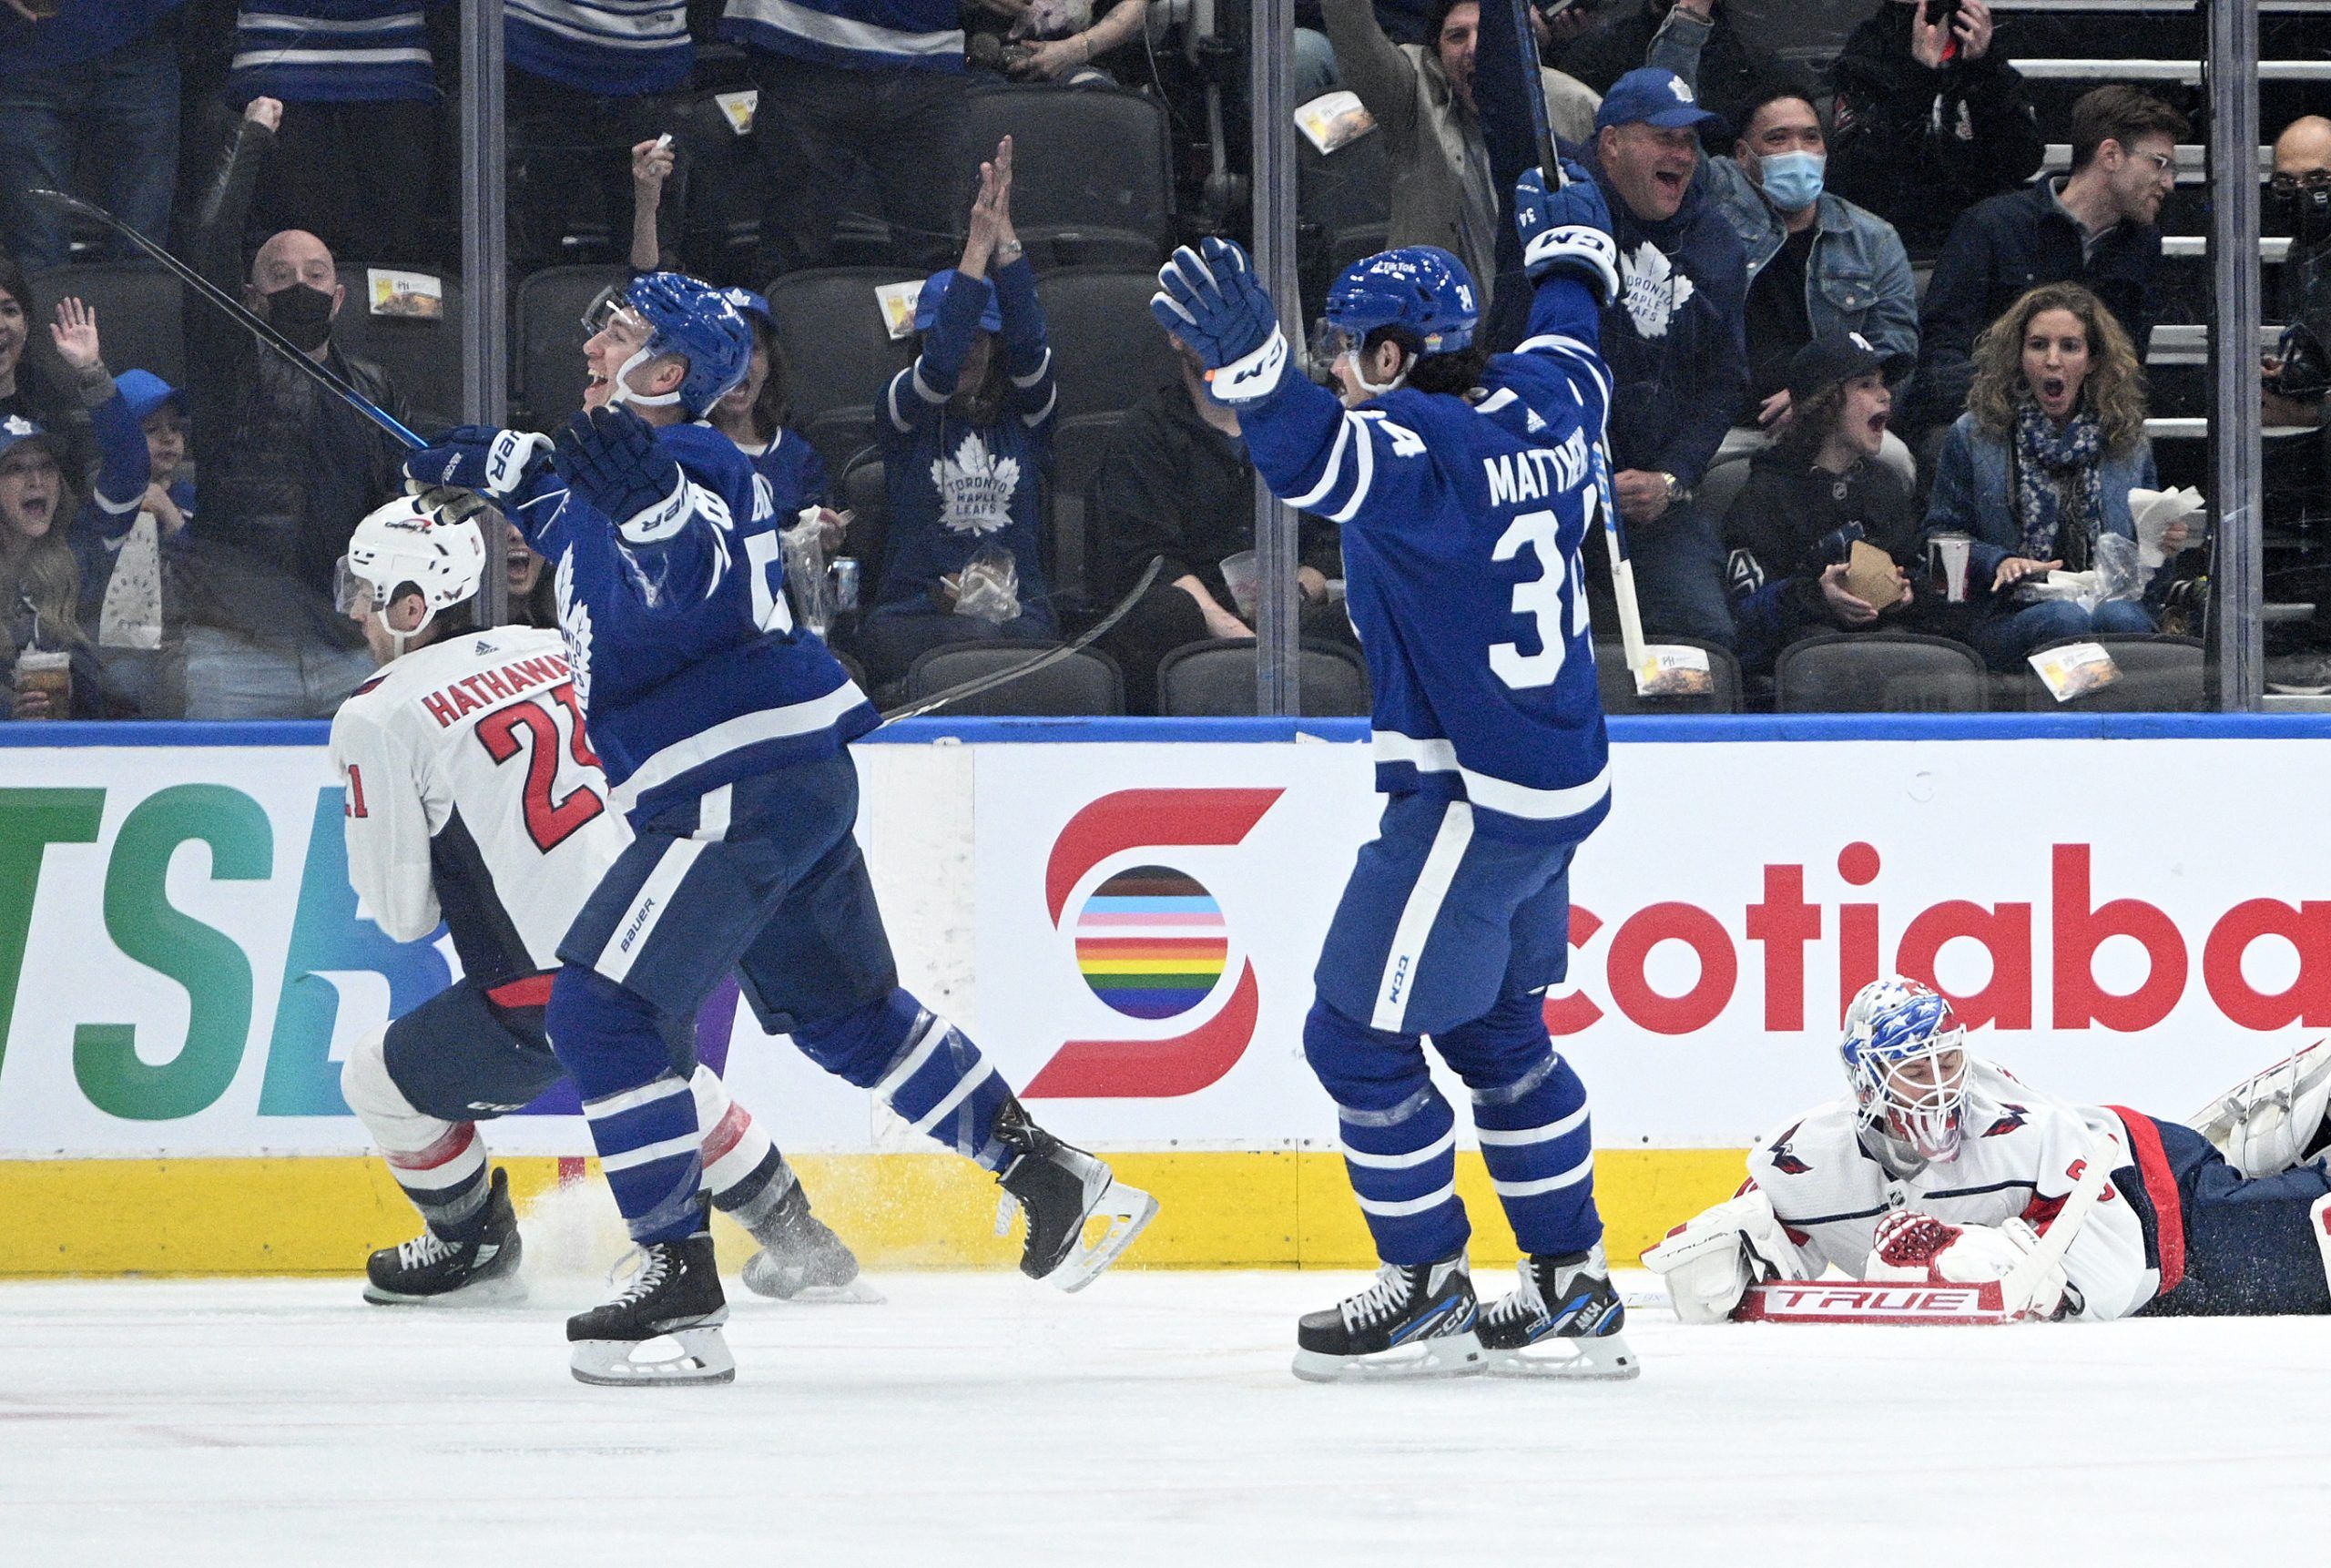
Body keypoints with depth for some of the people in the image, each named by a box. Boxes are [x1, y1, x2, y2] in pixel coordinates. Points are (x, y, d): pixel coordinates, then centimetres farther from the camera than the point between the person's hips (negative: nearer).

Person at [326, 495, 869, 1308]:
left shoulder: (378, 719, -7)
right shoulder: (554, 652, 10)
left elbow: (403, 912, -4)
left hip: (547, 997, -7)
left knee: (380, 1080, 17)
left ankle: (472, 1245, 34)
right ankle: (801, 1247, 38)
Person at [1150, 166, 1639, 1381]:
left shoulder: (1428, 450, -20)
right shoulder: (1534, 405, 5)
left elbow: (1322, 460, -42)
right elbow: (1567, 338, 29)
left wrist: (1250, 360, -57)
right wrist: (1569, 245, 49)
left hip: (1470, 798, -10)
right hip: (1554, 783, 10)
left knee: (1358, 1036, 0)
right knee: (1495, 1030, 21)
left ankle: (1428, 1294, 7)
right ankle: (1572, 1291, 23)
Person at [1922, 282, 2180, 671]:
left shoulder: (2128, 446, 18)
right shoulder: (1973, 437, 12)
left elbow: (2146, 579, 22)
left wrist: (2162, 549, -1)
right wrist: (1999, 563, -8)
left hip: (2112, 599, 2)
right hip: (2010, 619, -2)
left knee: (2119, 619, -35)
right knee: (2066, 620, -37)